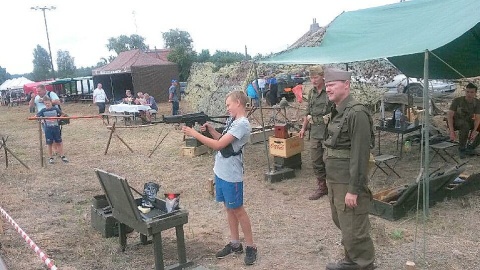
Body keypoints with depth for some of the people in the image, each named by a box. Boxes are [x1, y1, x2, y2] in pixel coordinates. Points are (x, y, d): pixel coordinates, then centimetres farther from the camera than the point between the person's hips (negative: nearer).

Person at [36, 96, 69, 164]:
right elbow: (36, 116, 5)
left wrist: (59, 119, -2)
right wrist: (41, 120, -6)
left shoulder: (55, 109, -2)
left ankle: (62, 156, 15)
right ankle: (51, 158, 14)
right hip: (48, 129, 0)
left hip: (56, 128, 0)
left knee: (59, 142, 6)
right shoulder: (43, 110, -2)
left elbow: (62, 114, 10)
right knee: (50, 144, 5)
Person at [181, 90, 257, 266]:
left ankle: (251, 247, 16)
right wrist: (210, 130, 2)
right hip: (221, 171, 9)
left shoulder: (242, 124, -21)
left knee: (238, 210, 2)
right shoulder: (232, 120, 8)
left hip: (231, 175, -9)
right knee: (229, 208, 16)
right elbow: (222, 140, 18)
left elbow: (218, 145, -25)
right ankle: (235, 244, 29)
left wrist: (194, 134, -20)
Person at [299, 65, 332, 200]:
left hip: (328, 130, -7)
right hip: (315, 130, 7)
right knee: (316, 161, 11)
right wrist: (303, 128, 21)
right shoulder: (311, 92, 13)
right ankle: (321, 187, 24)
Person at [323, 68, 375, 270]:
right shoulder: (336, 112, 11)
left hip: (348, 182, -10)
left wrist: (354, 189, -22)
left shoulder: (356, 113, -19)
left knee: (354, 230, 2)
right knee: (341, 222, 22)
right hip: (335, 180, 10)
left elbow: (360, 154, -22)